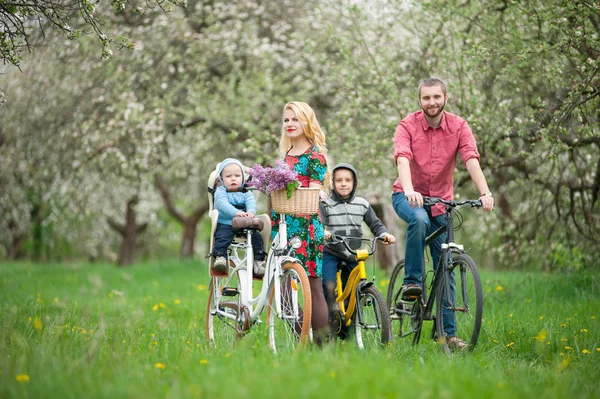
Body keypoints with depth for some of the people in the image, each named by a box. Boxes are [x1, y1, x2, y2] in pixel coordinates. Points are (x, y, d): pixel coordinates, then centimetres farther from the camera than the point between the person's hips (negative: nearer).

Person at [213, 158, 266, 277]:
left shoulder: (246, 192, 12)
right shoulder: (220, 192, 0)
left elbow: (251, 202, -6)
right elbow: (223, 204, -19)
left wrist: (251, 211, -31)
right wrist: (236, 212, -38)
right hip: (225, 223, -3)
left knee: (257, 237, -14)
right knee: (222, 237, -31)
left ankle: (259, 261, -6)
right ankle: (220, 257, -27)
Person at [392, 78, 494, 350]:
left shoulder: (458, 127, -9)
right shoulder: (408, 126, -14)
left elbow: (471, 160, -22)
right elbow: (402, 159, -30)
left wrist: (485, 193, -39)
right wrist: (409, 191, -49)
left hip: (441, 200, 3)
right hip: (408, 196, -2)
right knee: (419, 219, -39)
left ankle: (449, 332, 8)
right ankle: (412, 280, -24)